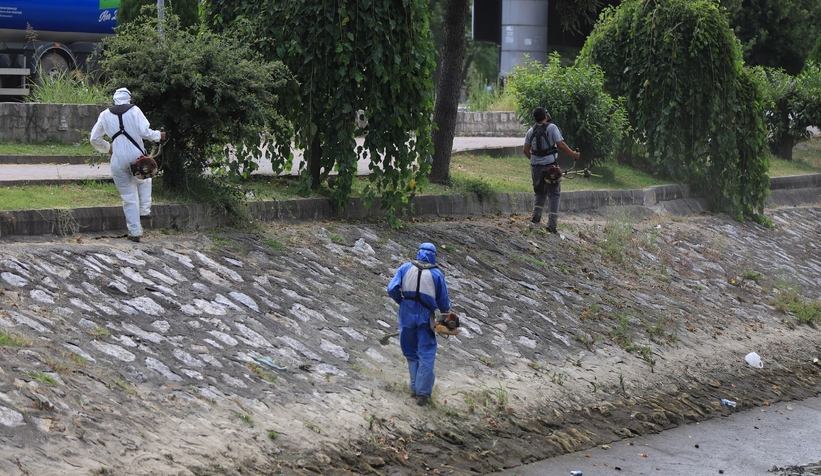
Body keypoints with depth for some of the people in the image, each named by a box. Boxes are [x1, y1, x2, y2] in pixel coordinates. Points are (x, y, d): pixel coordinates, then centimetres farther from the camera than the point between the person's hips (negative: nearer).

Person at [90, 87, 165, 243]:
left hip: (118, 161, 2)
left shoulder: (105, 115, 7)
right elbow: (145, 132, -12)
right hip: (136, 156, -2)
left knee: (129, 197, 7)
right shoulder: (134, 111, -3)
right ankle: (145, 211, 18)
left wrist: (107, 147, 29)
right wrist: (158, 135, 8)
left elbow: (95, 139, 12)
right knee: (144, 181, 31)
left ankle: (135, 232, 8)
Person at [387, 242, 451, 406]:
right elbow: (444, 301, 4)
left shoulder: (405, 268, 2)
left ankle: (415, 387, 20)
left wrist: (402, 302, 13)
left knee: (411, 353, 17)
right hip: (425, 317, -2)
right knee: (426, 355, 1)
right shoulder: (436, 274, 0)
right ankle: (423, 393, -3)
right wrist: (445, 313, 26)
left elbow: (392, 289, -6)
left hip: (407, 315, 2)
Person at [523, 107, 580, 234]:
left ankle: (536, 217, 11)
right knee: (554, 195, 3)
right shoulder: (551, 127, -7)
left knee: (540, 192, 24)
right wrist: (573, 154, -1)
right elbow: (561, 145, -14)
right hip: (550, 165, -5)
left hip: (536, 166, 5)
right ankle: (551, 225, -3)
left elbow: (526, 150, 5)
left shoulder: (531, 131, 6)